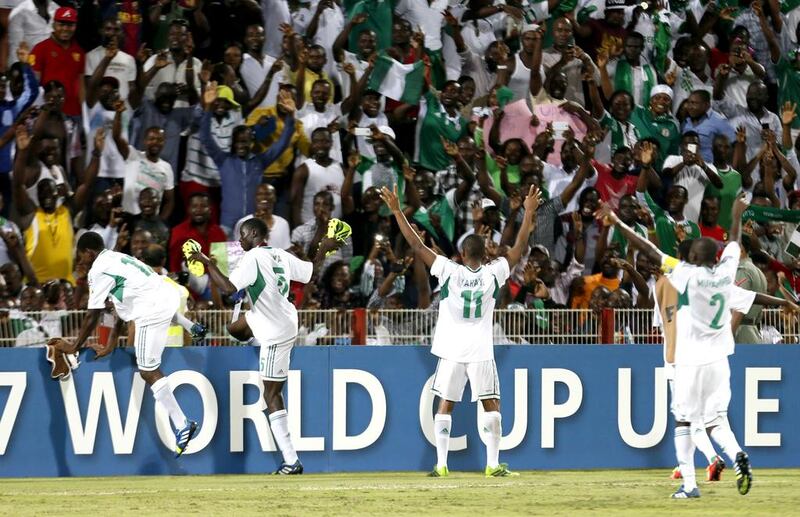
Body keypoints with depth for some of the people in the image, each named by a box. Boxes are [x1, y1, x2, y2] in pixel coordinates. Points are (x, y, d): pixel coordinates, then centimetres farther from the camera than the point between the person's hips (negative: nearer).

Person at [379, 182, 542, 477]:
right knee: (491, 405, 6)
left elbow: (417, 246, -6)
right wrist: (529, 213, 10)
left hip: (451, 352, 0)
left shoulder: (450, 271, -7)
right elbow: (520, 248, 4)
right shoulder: (493, 274, -5)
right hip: (481, 352, 0)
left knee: (445, 405, 7)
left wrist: (397, 212, -3)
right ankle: (493, 464, 0)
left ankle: (441, 464, 0)